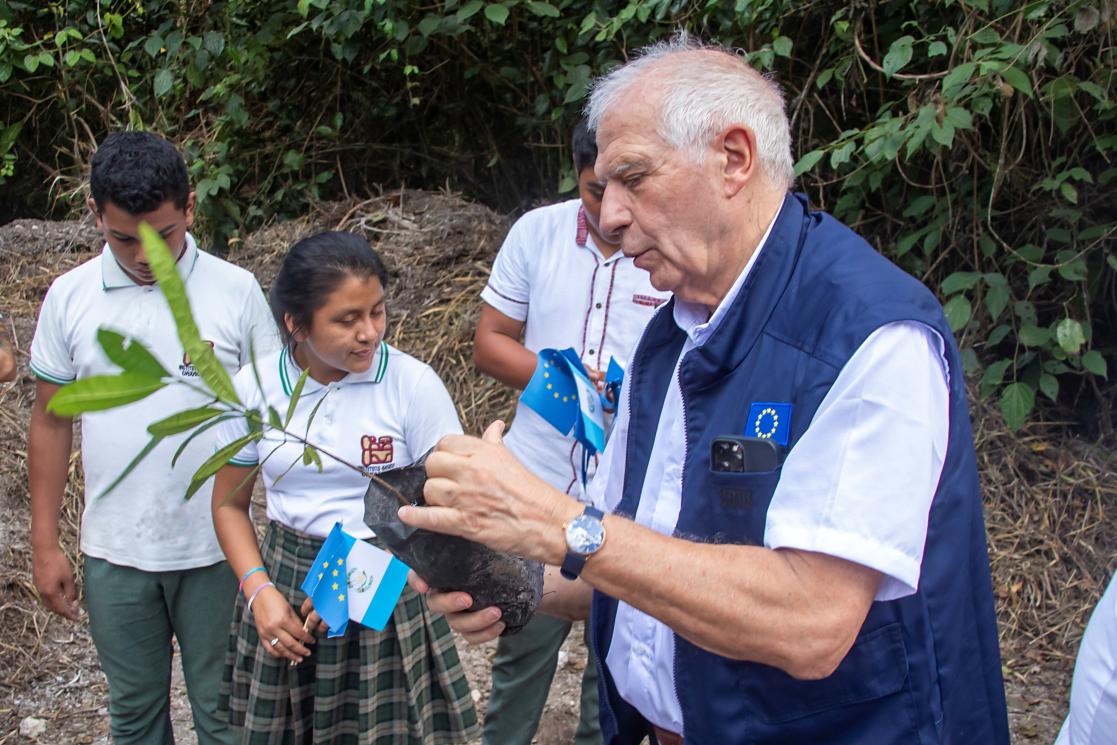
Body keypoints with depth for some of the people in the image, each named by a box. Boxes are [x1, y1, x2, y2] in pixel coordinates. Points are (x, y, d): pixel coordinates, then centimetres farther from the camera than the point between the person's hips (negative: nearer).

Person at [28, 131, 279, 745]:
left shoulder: (236, 291, -9)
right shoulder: (69, 297, -3)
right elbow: (51, 423, 5)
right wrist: (44, 545, 5)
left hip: (217, 549, -2)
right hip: (114, 553, 2)